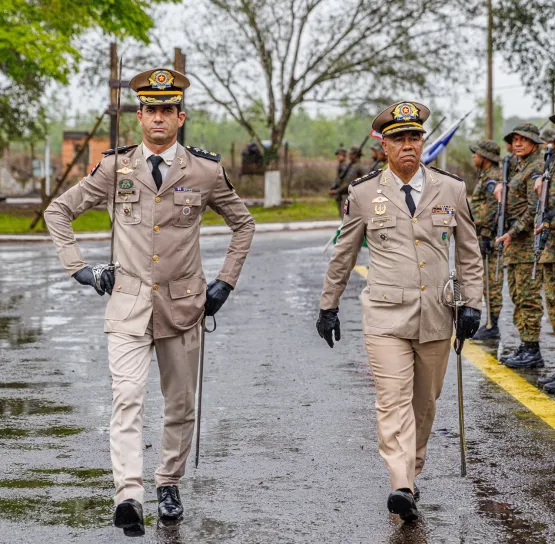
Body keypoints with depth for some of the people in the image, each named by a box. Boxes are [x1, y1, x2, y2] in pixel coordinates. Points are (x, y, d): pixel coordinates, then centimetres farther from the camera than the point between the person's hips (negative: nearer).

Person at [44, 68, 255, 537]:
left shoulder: (205, 171, 1)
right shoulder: (115, 168, 1)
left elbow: (244, 224, 15)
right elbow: (58, 212, 11)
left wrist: (226, 282, 8)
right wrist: (80, 268, 4)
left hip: (183, 305, 1)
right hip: (128, 305, -1)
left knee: (181, 405, 11)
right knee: (127, 399, -16)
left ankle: (169, 484, 30)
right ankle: (129, 497, -24)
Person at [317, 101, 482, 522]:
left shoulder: (452, 190, 5)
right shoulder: (364, 194, 2)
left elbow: (469, 253, 12)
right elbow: (343, 254, 11)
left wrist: (472, 304, 4)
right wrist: (329, 305, 14)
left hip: (436, 318, 2)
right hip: (386, 317, -2)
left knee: (424, 402, 11)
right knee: (393, 401, -13)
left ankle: (412, 473, 28)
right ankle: (402, 487, -20)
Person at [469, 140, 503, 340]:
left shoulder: (493, 178, -13)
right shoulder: (485, 176, 19)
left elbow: (493, 209, -21)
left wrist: (486, 236, -24)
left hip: (489, 236, -11)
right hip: (484, 236, 11)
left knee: (492, 283, -7)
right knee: (487, 283, 13)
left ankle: (492, 327, -6)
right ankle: (490, 323, 17)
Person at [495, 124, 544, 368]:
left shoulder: (537, 168, -11)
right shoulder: (520, 167, 18)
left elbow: (535, 208, -19)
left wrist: (512, 233, -20)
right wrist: (502, 185, 17)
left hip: (528, 238, -10)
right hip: (514, 239, 10)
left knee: (528, 295, -9)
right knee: (517, 295, 11)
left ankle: (532, 351, -7)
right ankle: (524, 346, 16)